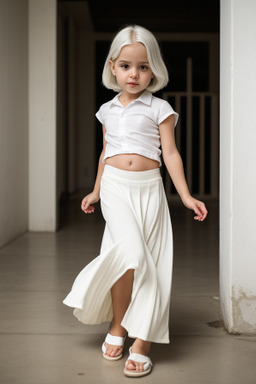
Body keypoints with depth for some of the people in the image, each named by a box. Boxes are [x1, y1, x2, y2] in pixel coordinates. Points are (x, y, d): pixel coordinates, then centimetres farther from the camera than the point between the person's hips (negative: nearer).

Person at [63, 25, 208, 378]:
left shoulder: (160, 109, 3)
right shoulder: (108, 110, 12)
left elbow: (170, 153, 0)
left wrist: (186, 196, -7)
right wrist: (96, 191, 26)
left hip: (149, 188, 0)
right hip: (115, 186, 1)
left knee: (150, 262, -1)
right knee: (130, 252, -20)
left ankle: (142, 339, 6)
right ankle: (118, 326, 0)